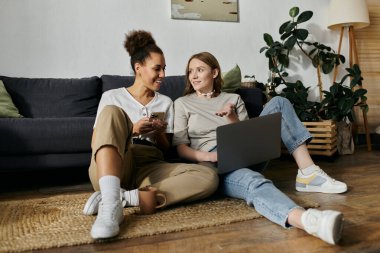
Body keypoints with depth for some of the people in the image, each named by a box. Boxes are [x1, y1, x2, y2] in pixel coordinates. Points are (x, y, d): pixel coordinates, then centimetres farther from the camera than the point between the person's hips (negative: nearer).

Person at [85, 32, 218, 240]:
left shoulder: (165, 102, 17)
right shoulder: (112, 97, 9)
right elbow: (95, 142, 3)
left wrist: (158, 134, -6)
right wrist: (132, 131, -13)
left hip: (149, 169, 3)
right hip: (110, 168, -2)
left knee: (208, 177, -23)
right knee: (112, 112, -28)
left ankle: (123, 198, -30)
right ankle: (111, 204, -42)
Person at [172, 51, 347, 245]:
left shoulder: (233, 98, 20)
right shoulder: (182, 104, 12)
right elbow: (181, 148, 2)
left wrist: (233, 119, -7)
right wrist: (209, 156, -18)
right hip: (215, 164, -4)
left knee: (279, 103, -9)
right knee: (255, 183, -39)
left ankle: (308, 174, -18)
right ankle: (309, 221, -68)